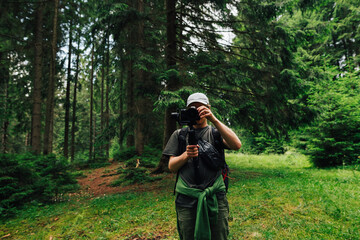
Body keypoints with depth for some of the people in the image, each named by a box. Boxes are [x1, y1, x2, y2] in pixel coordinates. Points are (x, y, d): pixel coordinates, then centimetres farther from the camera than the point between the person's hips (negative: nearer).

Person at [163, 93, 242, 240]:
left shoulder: (216, 132, 10)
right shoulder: (179, 134, 12)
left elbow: (237, 145, -11)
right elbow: (172, 167, 7)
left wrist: (213, 119, -17)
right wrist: (186, 155, -14)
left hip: (216, 198, 0)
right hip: (187, 199, 1)